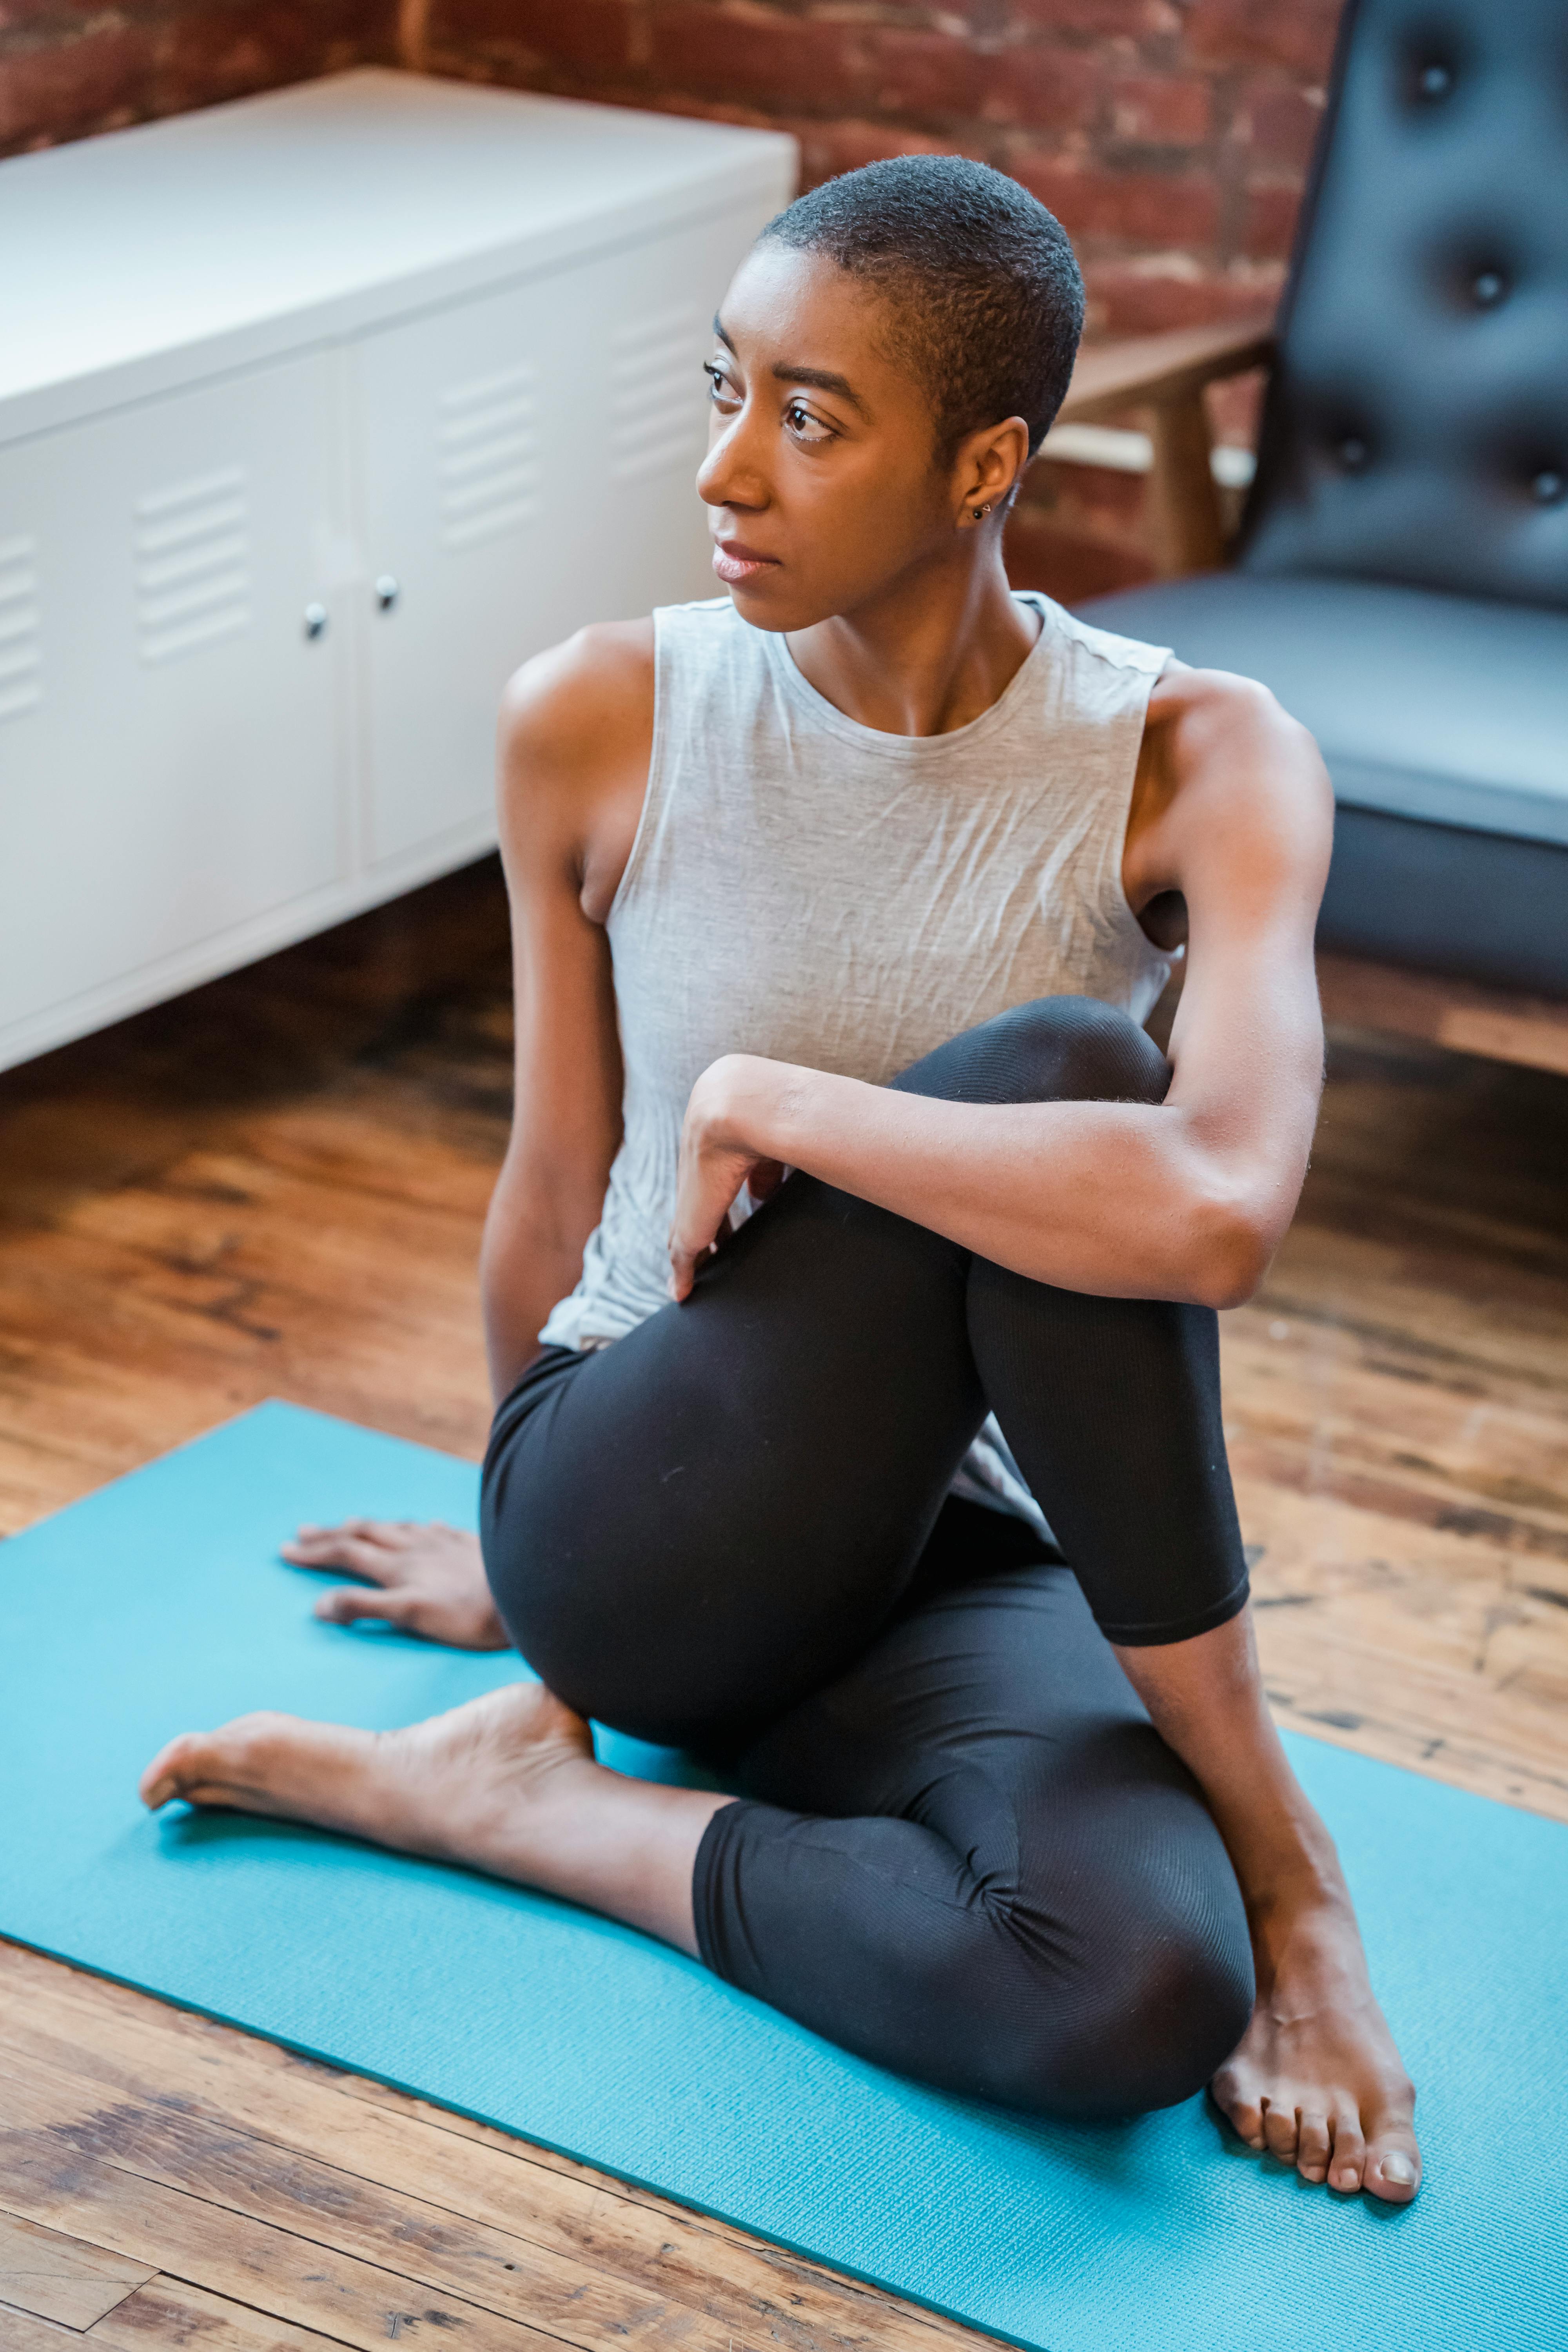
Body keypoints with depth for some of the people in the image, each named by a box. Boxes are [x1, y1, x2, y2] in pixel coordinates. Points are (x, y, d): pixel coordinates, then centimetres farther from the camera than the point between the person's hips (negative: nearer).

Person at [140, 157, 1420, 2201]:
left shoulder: (1193, 765, -13)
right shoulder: (598, 724, -8)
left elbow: (1221, 1215, -33)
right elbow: (558, 1183, 7)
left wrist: (765, 1102, -24)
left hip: (952, 1574, 0)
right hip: (646, 1546, 0)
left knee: (1135, 1998, -36)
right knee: (1034, 1073, -30)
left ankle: (525, 1804, -9)